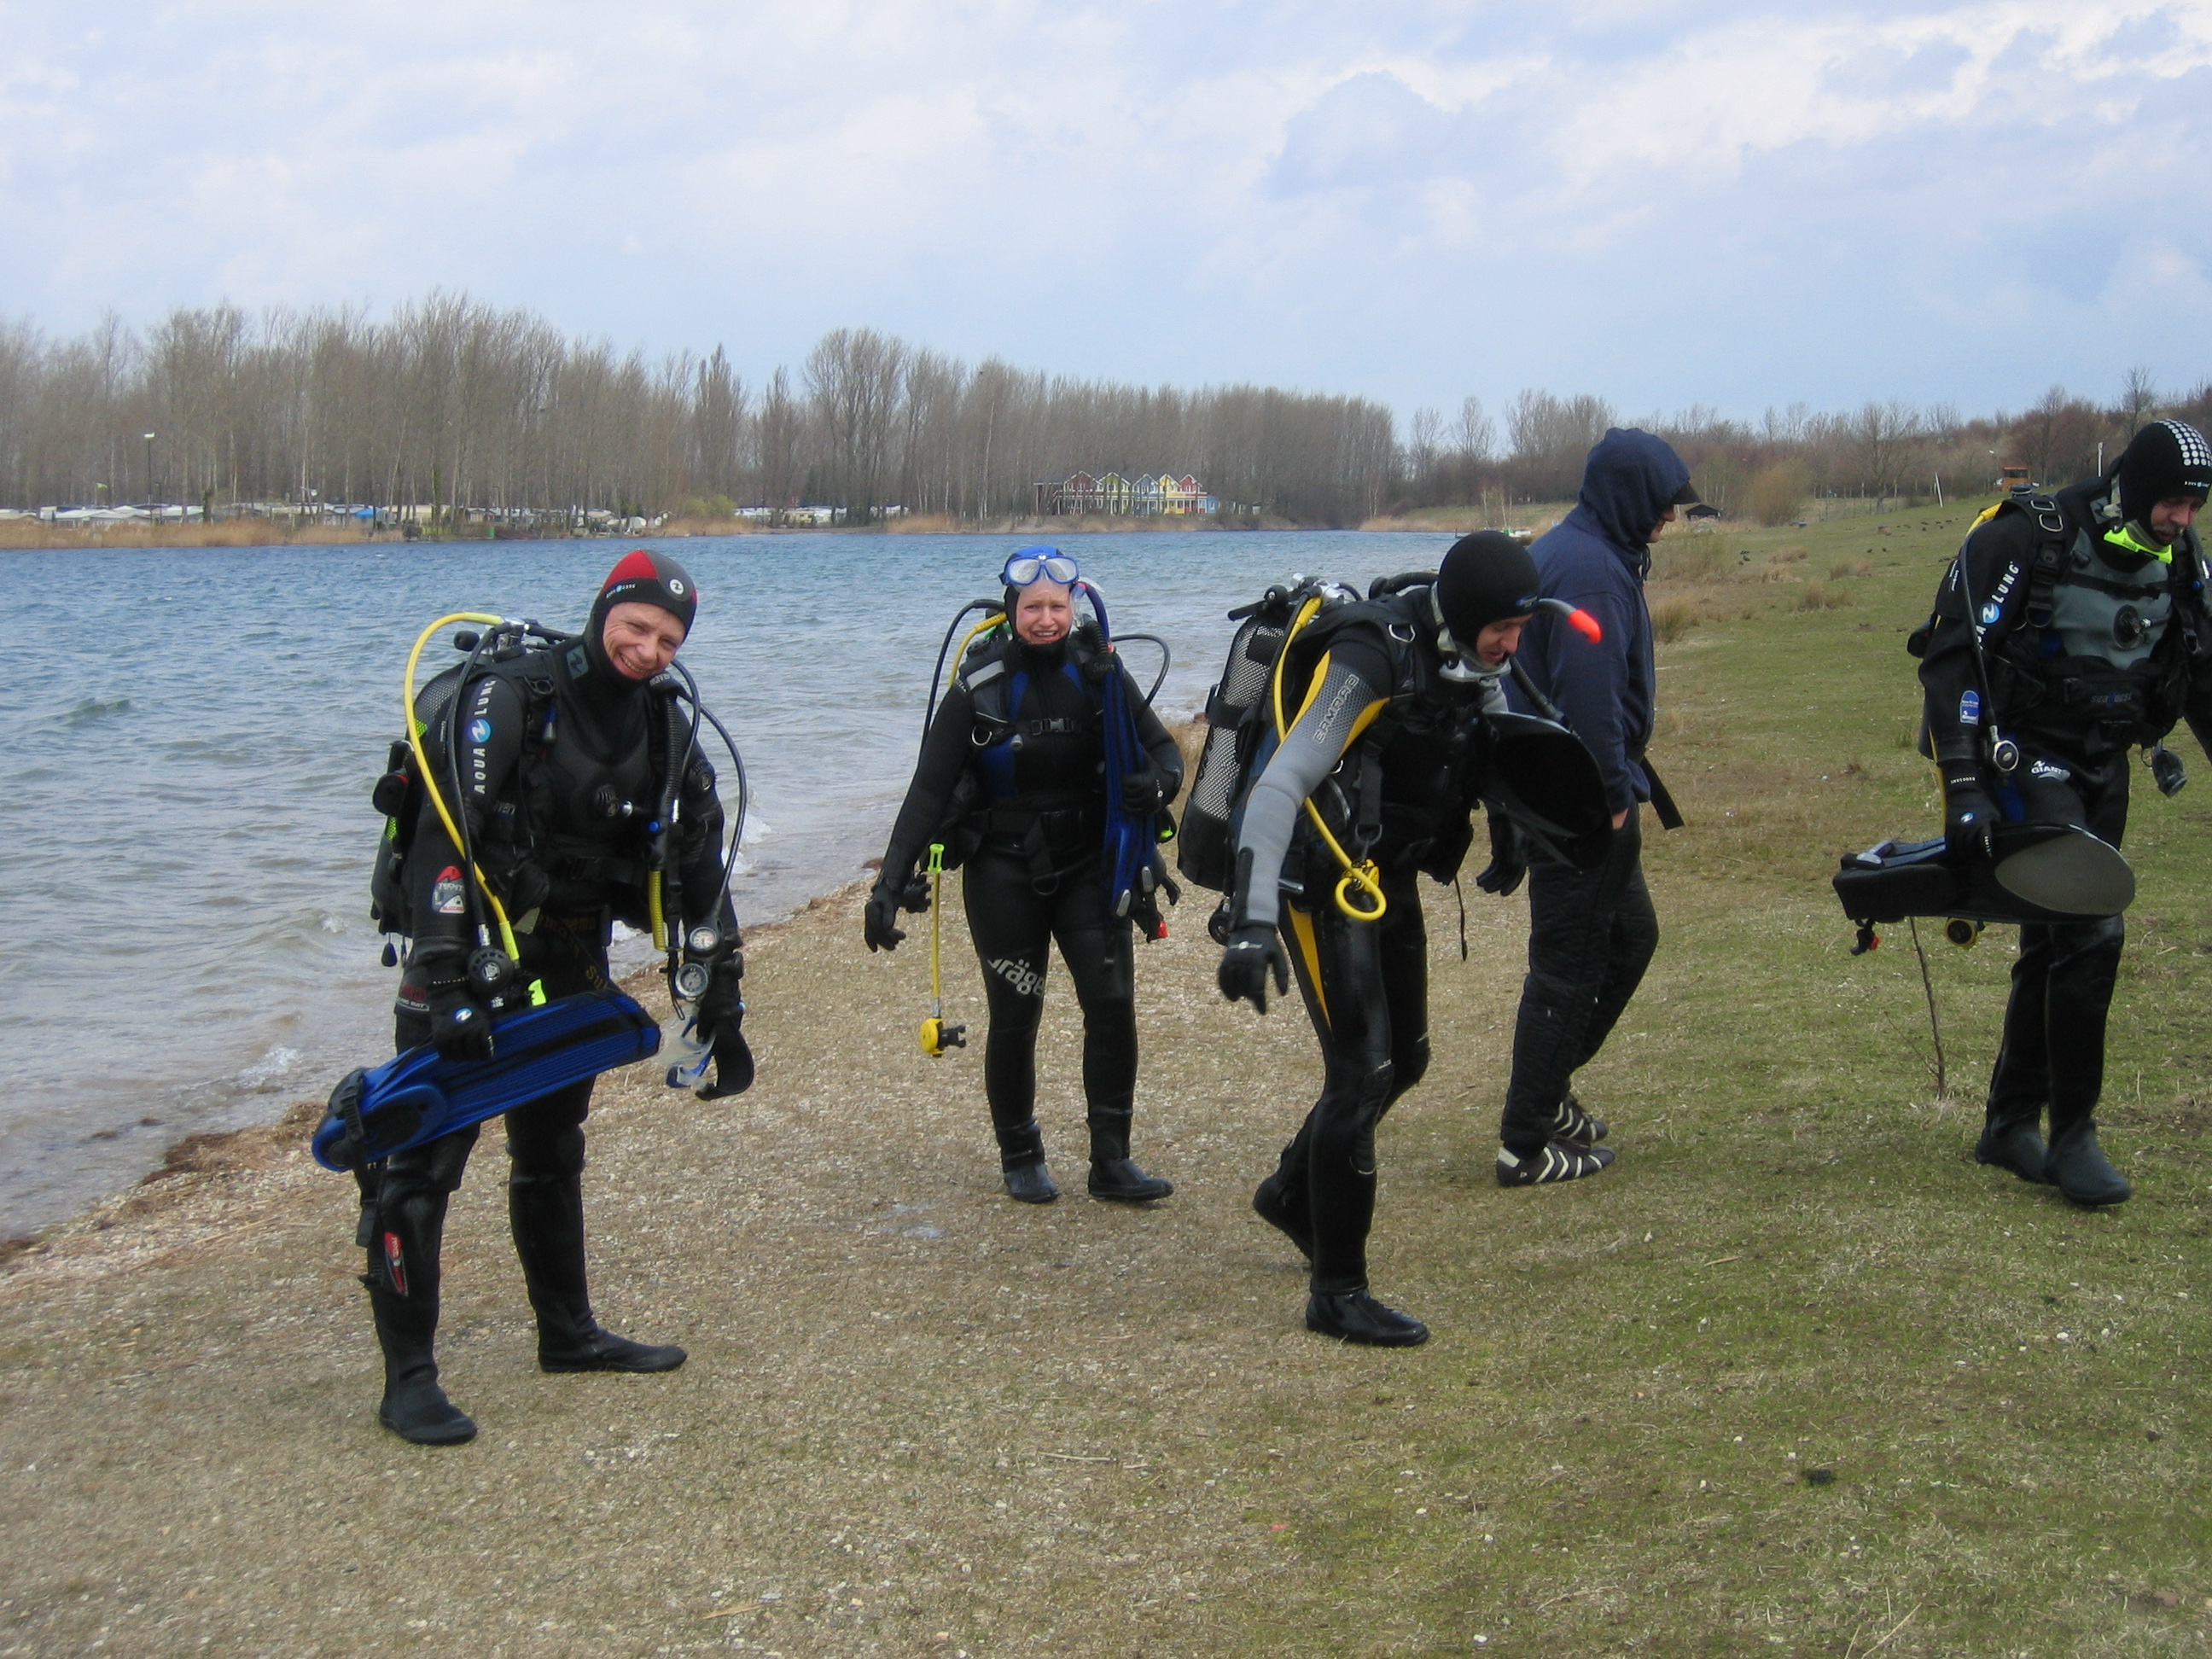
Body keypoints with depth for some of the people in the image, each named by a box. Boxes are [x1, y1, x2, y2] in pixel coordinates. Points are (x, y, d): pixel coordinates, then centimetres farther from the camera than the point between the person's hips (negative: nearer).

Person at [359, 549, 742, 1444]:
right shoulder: (505, 700, -20)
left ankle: (568, 1334, 34)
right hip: (471, 953, -7)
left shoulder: (660, 726, 1)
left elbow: (696, 855, 8)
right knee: (422, 1162, -8)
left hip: (571, 964, 7)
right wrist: (447, 986, -31)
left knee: (553, 1152, 20)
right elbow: (443, 843, -26)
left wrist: (719, 976, 6)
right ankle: (408, 1379, -3)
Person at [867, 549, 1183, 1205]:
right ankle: (1020, 1158, 22)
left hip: (1088, 867, 2)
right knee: (1015, 1019, 3)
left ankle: (1111, 1162, 5)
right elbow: (929, 791, -12)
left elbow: (1161, 748, 2)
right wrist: (891, 882, -19)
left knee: (1112, 1004, -5)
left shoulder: (1100, 673, -4)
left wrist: (1158, 783, -23)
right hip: (1005, 874, -2)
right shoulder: (979, 689, -11)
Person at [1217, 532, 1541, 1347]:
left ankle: (1292, 1192, 41)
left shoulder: (1468, 659, -2)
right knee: (1361, 1072, -9)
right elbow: (1282, 782, -32)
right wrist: (1250, 922, -39)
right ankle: (1336, 1293, 2)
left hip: (1388, 876, 9)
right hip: (1323, 881, -9)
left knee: (1404, 1059, 18)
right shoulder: (1371, 656, -26)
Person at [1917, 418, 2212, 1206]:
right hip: (2027, 753, -6)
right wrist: (1964, 789, -23)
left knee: (2055, 941, 12)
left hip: (2104, 768, 7)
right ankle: (2072, 1135, -8)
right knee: (2091, 929, -18)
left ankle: (2009, 1125, 24)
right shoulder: (2026, 539, -18)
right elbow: (1949, 660, -18)